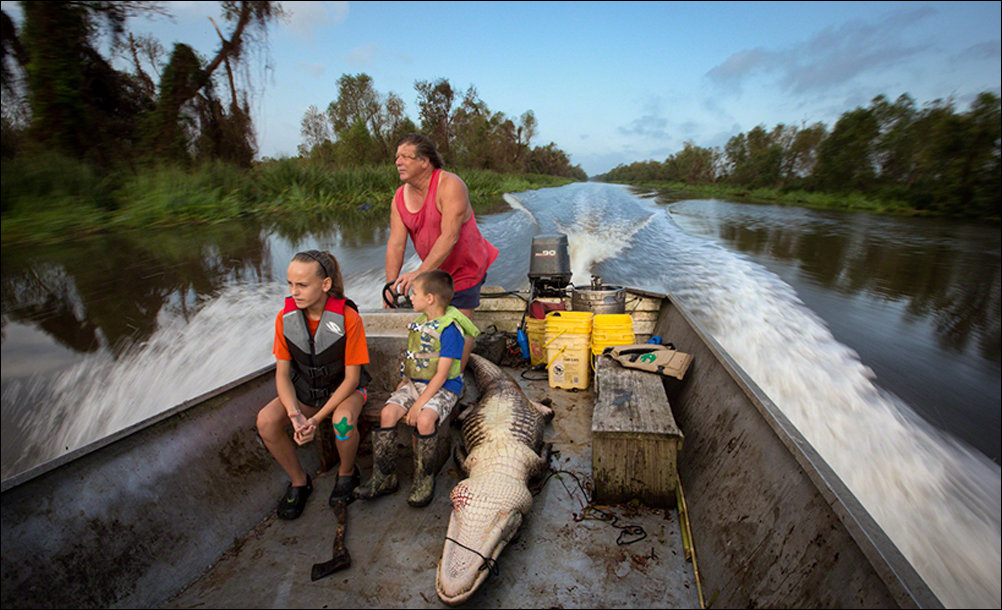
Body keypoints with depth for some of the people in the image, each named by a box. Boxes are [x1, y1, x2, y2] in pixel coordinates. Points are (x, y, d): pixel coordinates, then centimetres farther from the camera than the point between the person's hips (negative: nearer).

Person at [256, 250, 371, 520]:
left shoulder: (348, 318, -23)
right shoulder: (285, 317, -11)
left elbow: (351, 378, -18)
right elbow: (282, 373, -6)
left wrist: (317, 418, -25)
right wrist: (295, 415, -22)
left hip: (343, 389, -4)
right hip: (304, 390, 4)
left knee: (343, 421, -34)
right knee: (265, 421, -21)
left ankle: (347, 473, 1)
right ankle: (298, 481, 4)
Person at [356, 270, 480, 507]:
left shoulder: (450, 329, -15)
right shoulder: (421, 321, 11)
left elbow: (441, 374, -18)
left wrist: (419, 403, -22)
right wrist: (404, 382, 9)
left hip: (443, 388, -7)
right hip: (414, 383, 7)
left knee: (424, 420, -32)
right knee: (387, 412, -15)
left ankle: (425, 479, -7)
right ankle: (385, 477, 0)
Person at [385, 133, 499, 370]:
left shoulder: (450, 186, -24)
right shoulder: (400, 197, -3)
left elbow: (450, 237, -32)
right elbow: (395, 244, -8)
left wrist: (419, 272, -39)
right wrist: (391, 284, -19)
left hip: (465, 266, -6)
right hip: (434, 270, 6)